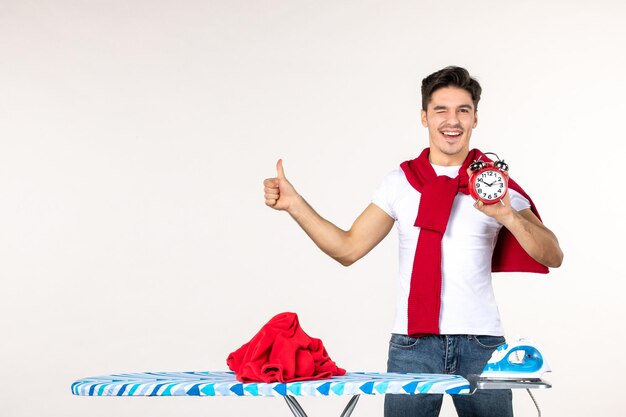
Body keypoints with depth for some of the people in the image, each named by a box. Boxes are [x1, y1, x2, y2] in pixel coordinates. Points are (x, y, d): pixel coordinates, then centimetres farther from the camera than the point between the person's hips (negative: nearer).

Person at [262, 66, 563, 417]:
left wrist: (509, 216, -23)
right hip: (412, 344, 1)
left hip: (481, 343, 0)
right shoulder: (401, 181, 7)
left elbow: (553, 258, -5)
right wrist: (294, 203, -3)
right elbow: (348, 249, 4)